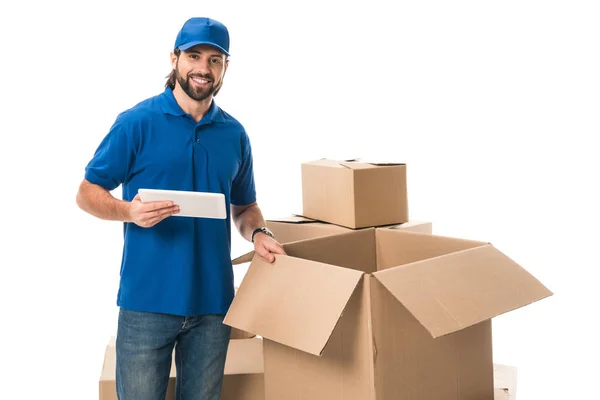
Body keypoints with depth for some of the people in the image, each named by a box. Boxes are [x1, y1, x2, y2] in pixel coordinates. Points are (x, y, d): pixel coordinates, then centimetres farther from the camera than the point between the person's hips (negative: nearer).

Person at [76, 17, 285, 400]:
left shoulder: (235, 134, 8)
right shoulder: (137, 122, -5)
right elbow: (88, 193, -2)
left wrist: (258, 233, -3)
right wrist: (129, 210, -22)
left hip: (214, 301, 4)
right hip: (147, 301, -4)